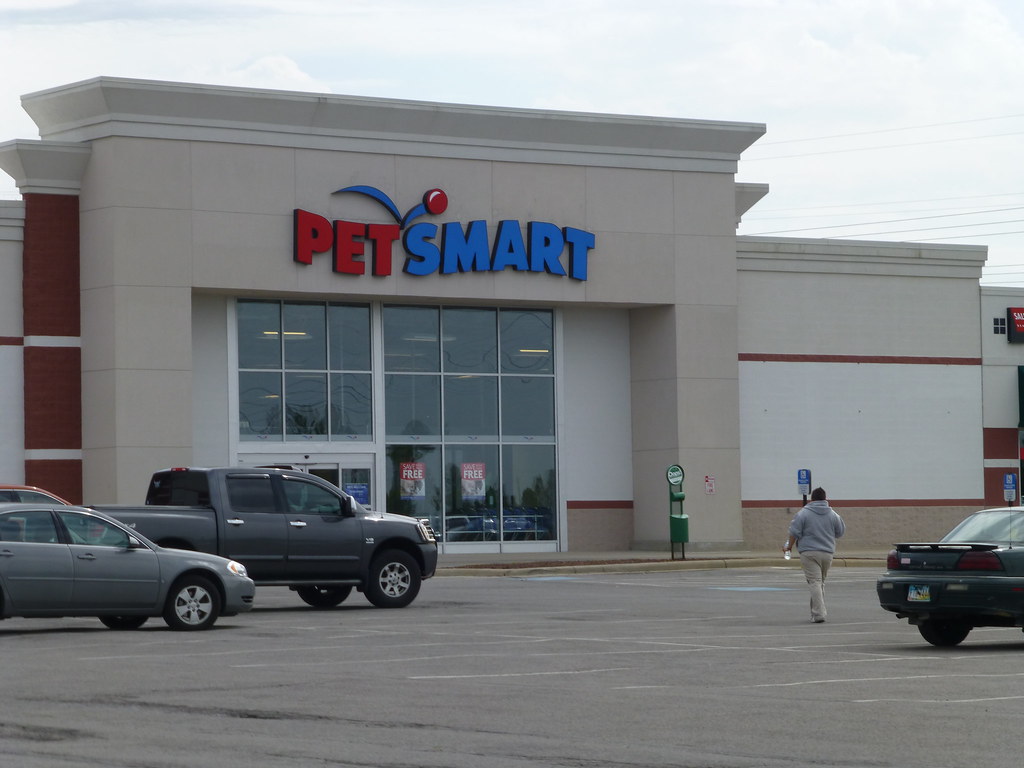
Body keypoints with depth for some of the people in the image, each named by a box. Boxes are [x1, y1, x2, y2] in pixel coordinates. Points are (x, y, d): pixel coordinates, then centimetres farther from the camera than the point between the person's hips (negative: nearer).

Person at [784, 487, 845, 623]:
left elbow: (795, 533, -7)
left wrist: (789, 546, 9)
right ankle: (817, 611, 23)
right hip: (827, 552, 4)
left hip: (809, 552, -4)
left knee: (814, 582, -8)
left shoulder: (803, 513, -5)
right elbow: (841, 531, 17)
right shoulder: (833, 514, 7)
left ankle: (819, 613, -19)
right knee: (821, 582, 18)